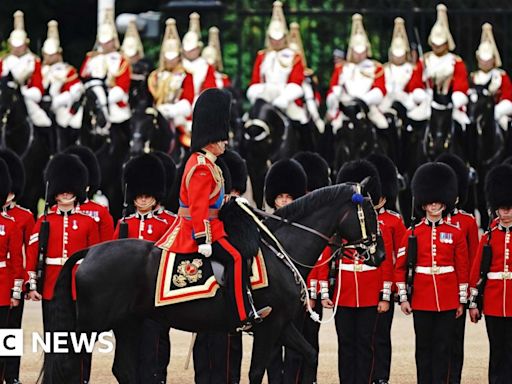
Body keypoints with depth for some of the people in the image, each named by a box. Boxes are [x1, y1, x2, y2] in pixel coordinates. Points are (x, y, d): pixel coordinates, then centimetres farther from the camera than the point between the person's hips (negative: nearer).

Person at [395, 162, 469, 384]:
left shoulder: (455, 234, 4)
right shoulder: (413, 233, 3)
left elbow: (463, 269, 7)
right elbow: (400, 267, 4)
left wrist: (462, 300, 5)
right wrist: (403, 297, -1)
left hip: (448, 301, 0)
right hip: (421, 299, 0)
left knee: (443, 348, 1)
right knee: (424, 348, 5)